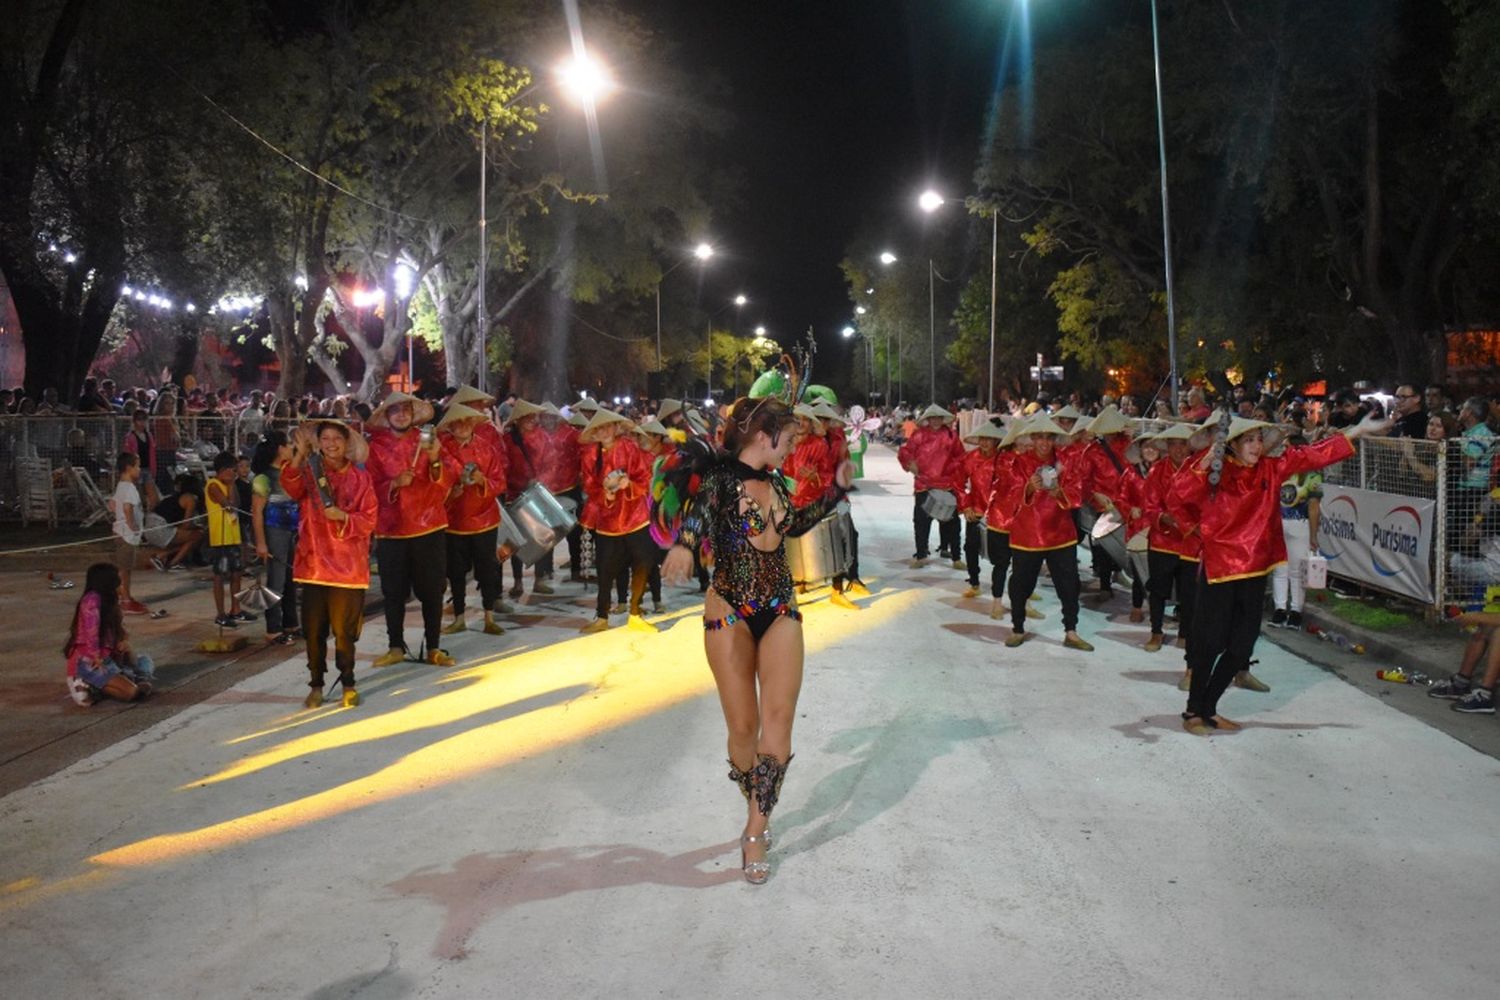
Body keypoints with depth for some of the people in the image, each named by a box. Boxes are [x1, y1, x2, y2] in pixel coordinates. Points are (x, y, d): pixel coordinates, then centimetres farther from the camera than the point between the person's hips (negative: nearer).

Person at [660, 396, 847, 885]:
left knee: (778, 726, -5)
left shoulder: (775, 481, 9)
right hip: (730, 614, -5)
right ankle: (758, 813, 28)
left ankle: (755, 834, 5)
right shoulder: (721, 474, -10)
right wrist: (684, 543, -53)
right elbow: (699, 507, -32)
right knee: (744, 728, 1)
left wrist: (836, 490, 25)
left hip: (781, 613, 5)